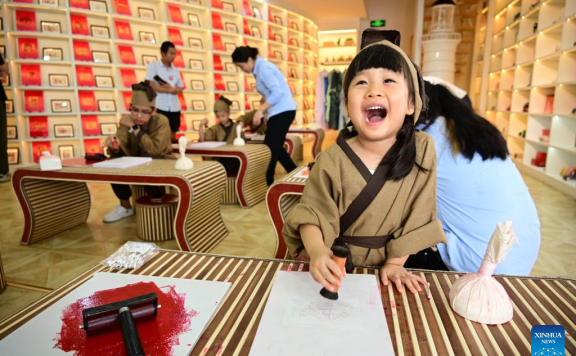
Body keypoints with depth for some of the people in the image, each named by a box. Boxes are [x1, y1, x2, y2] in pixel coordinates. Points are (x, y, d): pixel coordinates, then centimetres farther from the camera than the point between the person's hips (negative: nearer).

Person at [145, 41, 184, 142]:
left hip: (174, 107, 5)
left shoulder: (175, 70, 15)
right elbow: (150, 86, -10)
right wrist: (169, 90, -9)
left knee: (173, 134, 8)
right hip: (159, 107, -5)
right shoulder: (153, 66, 0)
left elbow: (180, 89, 12)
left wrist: (172, 89, -10)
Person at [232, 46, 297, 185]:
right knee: (275, 148, 15)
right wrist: (262, 112, 12)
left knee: (270, 148, -6)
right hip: (279, 111, 10)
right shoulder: (260, 68, 14)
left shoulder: (263, 68, -14)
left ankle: (267, 184, 5)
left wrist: (260, 110, -22)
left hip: (282, 111, -10)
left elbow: (277, 92, -22)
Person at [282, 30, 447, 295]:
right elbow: (312, 213, -14)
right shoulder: (332, 160, -16)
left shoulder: (422, 149, -11)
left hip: (382, 266, 2)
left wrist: (395, 262, -5)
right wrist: (317, 252, -32)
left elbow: (417, 215, -5)